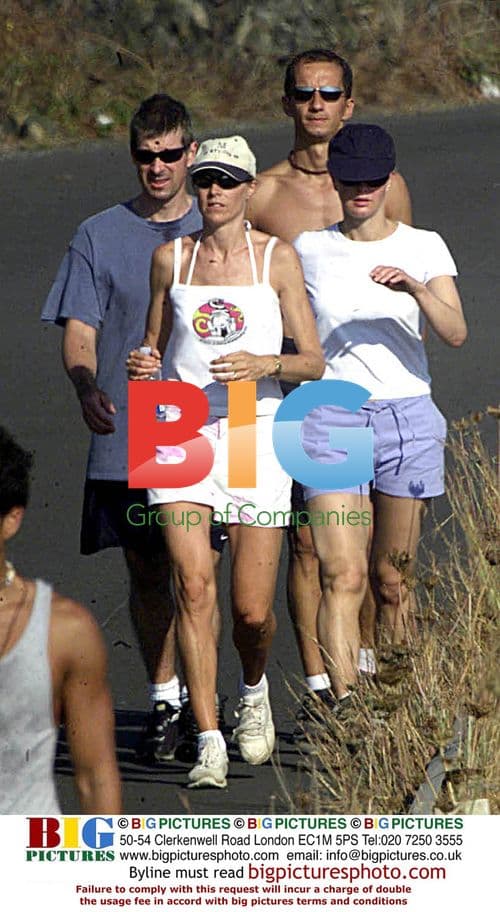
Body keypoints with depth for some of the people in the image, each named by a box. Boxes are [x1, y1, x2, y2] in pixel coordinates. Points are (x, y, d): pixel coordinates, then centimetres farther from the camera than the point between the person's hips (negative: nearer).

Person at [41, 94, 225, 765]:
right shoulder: (100, 236, 7)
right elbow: (78, 331, 1)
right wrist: (86, 385, -19)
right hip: (125, 438, 1)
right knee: (146, 573, 3)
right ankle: (165, 702, 12)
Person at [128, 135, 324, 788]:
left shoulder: (277, 258, 2)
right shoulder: (171, 258, 8)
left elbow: (313, 362, 2)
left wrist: (263, 364, -17)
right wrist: (143, 367, -4)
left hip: (254, 433, -1)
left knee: (252, 610, -3)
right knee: (193, 586, -14)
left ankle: (254, 691, 31)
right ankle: (209, 743, -12)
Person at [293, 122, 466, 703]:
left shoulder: (423, 248, 3)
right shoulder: (308, 250, 7)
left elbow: (455, 333, -11)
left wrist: (415, 287, -26)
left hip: (407, 416, 1)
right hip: (332, 419, -1)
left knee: (392, 581, 8)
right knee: (342, 576, -14)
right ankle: (346, 703, -24)